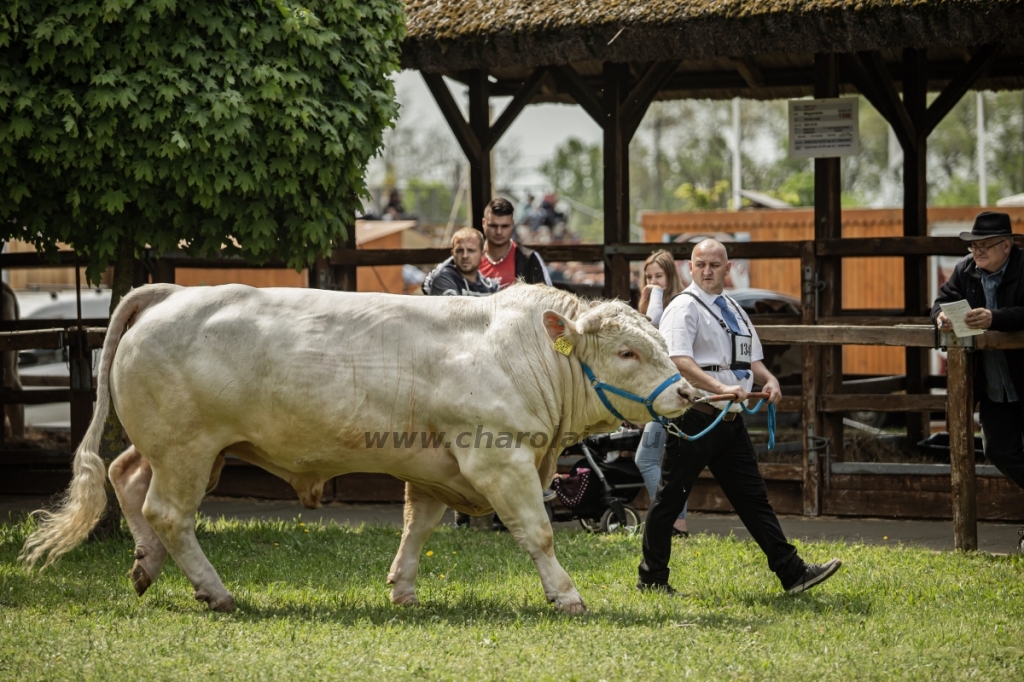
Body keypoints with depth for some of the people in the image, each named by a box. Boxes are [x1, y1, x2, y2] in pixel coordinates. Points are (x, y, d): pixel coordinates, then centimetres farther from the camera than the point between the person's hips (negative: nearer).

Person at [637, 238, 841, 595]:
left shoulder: (733, 310, 19)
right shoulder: (684, 308, -8)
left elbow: (751, 359, 25)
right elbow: (679, 361, -22)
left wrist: (768, 380, 2)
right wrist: (721, 388, -32)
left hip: (730, 419, 8)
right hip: (696, 417, -8)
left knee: (753, 497, 7)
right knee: (671, 497, 0)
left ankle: (792, 572, 5)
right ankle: (651, 579, 9)